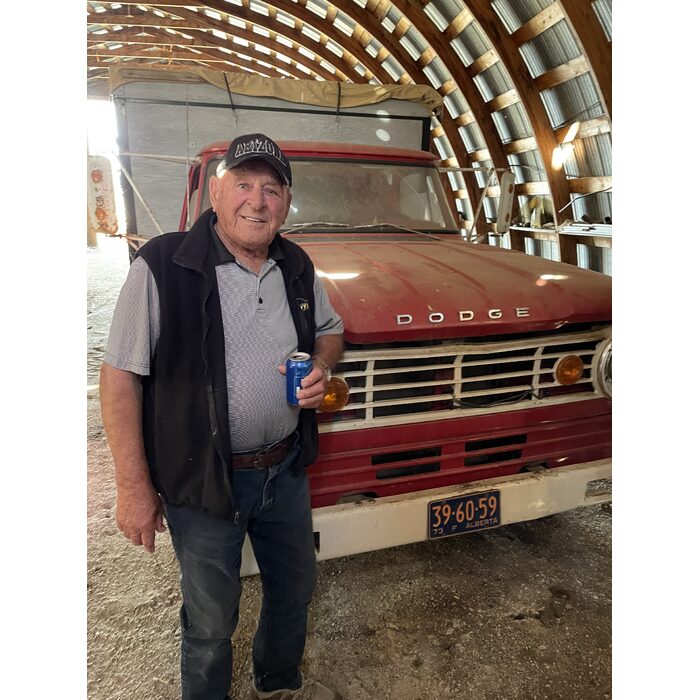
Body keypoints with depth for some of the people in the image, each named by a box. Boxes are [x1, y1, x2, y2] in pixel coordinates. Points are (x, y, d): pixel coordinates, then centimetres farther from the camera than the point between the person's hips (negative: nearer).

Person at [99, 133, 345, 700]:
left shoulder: (298, 267, 0)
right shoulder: (162, 266, -16)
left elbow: (330, 331, 15)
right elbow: (119, 375, -15)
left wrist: (320, 368, -8)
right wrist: (134, 486, -15)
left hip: (287, 469, 6)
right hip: (203, 481, -5)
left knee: (294, 589, 25)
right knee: (211, 621, 15)